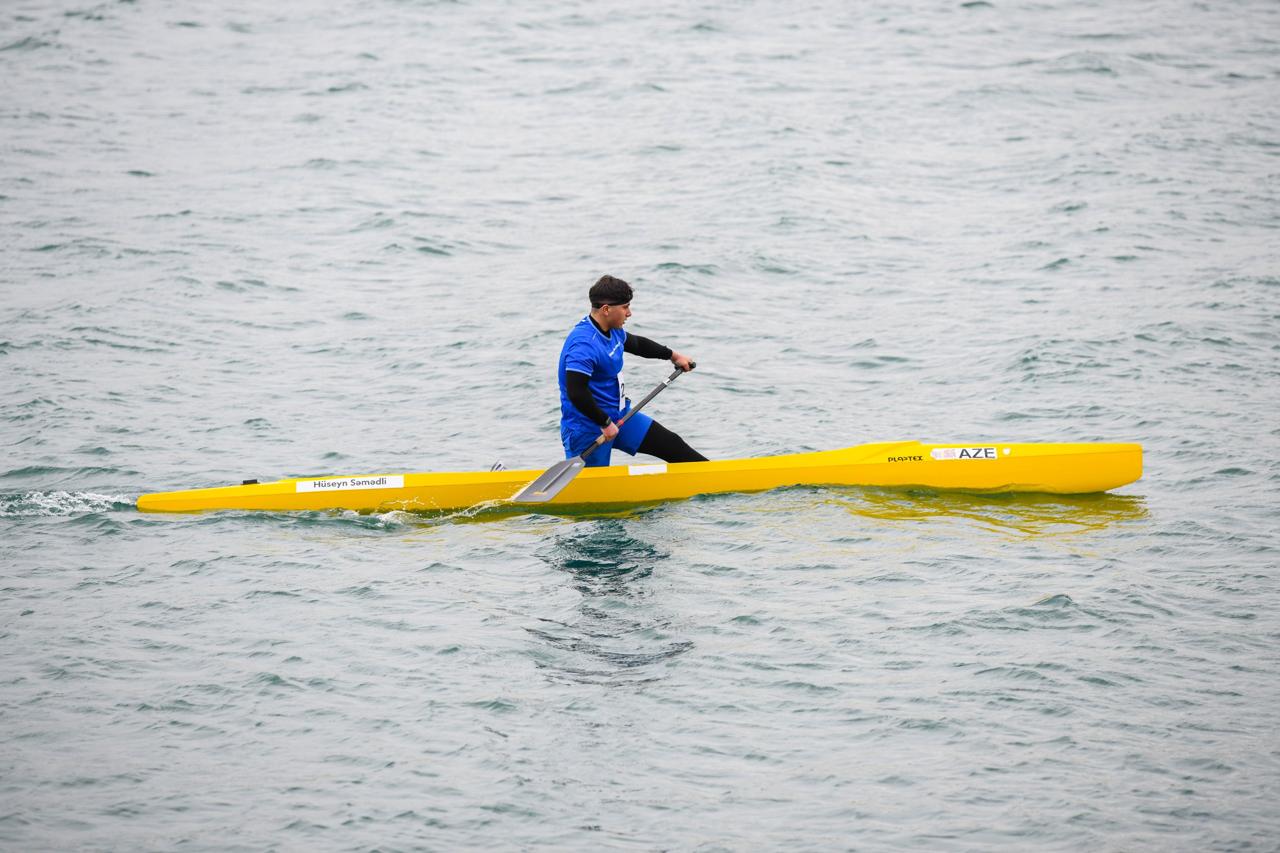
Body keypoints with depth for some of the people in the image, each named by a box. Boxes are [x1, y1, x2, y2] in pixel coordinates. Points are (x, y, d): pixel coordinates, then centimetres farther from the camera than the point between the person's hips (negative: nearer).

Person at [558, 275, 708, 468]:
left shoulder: (612, 331, 5)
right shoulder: (583, 345, -27)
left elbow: (636, 344, 28)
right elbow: (576, 394, -34)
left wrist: (673, 355, 36)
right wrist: (605, 423, -24)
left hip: (619, 415, 9)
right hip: (587, 429, -9)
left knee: (671, 444, 8)